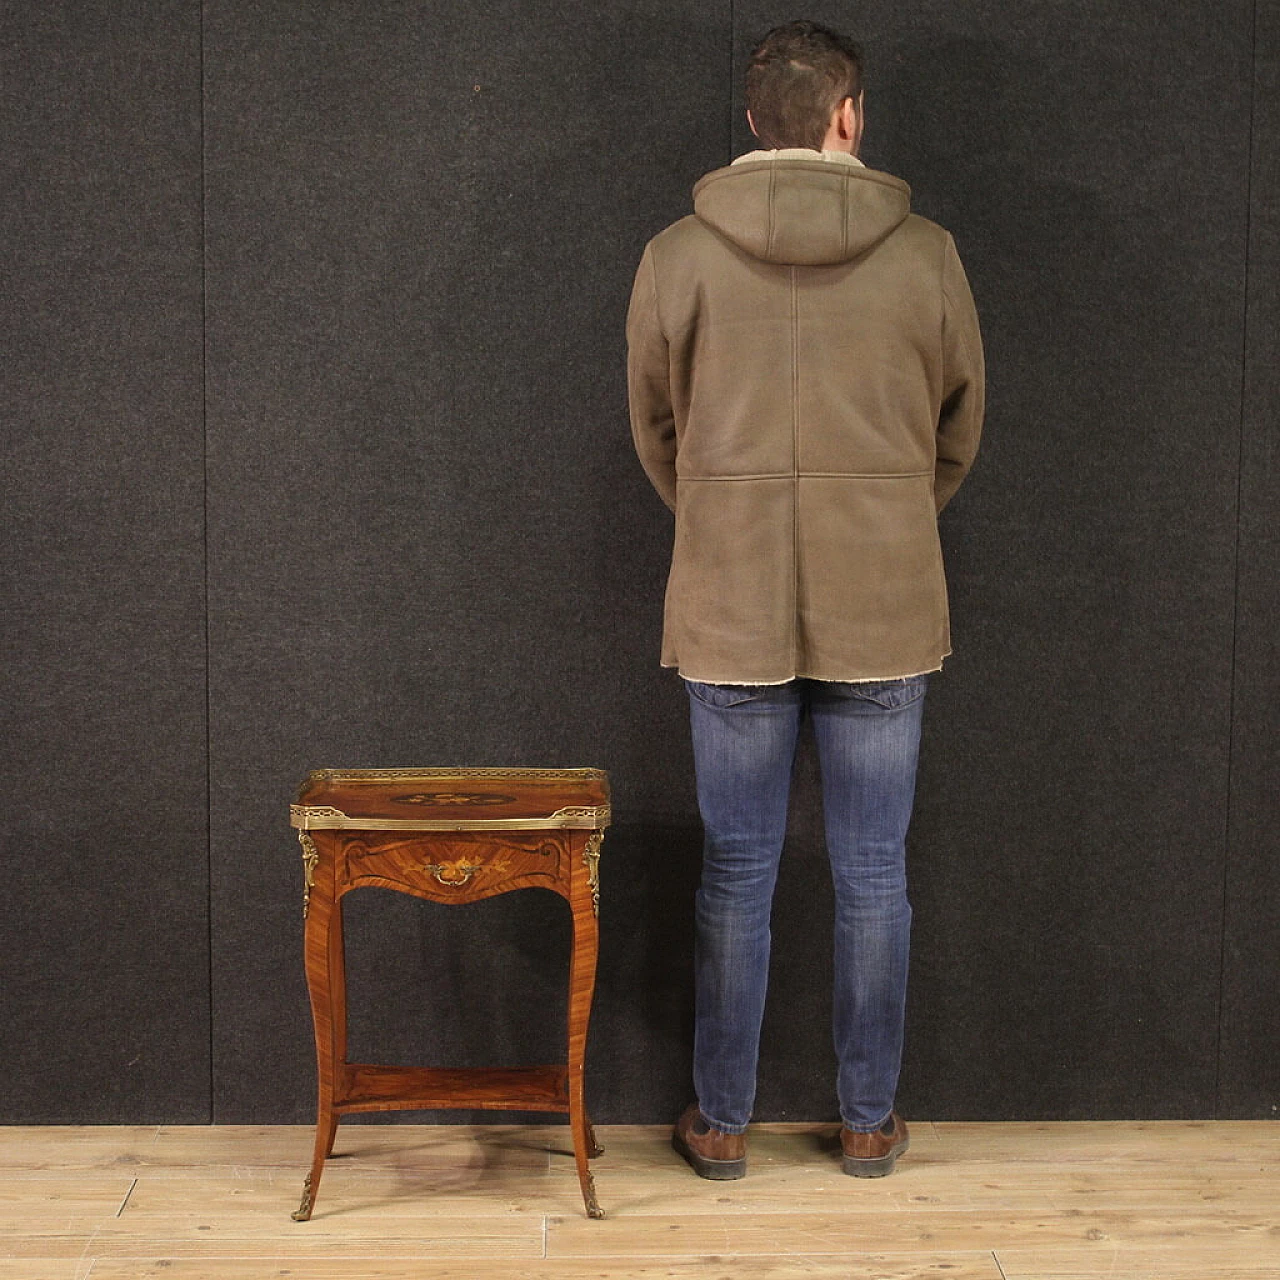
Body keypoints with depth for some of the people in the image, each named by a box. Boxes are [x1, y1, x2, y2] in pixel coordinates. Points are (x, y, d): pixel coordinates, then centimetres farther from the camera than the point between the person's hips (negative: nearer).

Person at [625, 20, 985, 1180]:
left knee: (737, 876, 10)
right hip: (884, 612, 0)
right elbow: (959, 434, 9)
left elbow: (657, 432, 9)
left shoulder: (679, 256, -3)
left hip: (730, 613, 0)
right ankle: (870, 1124, 21)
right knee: (874, 878, 10)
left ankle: (722, 1123, 20)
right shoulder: (924, 254, -3)